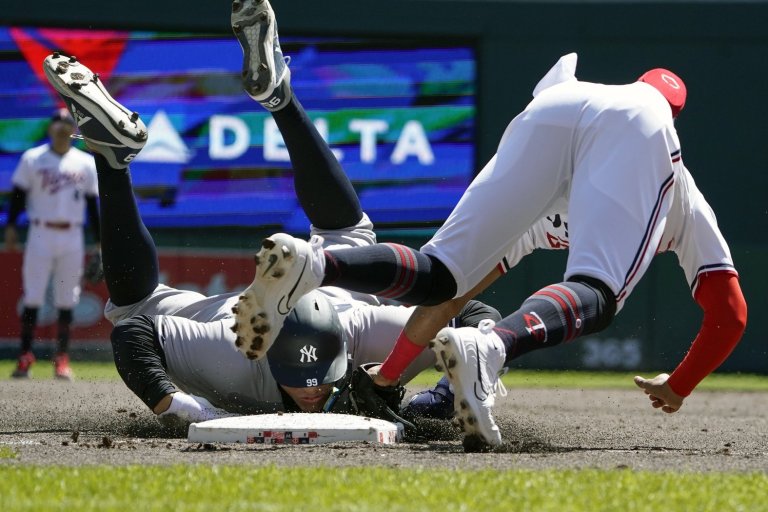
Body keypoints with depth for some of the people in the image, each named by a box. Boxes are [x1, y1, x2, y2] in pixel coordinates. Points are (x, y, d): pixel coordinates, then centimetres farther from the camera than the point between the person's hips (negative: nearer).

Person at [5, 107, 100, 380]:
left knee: (67, 299, 2)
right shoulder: (32, 158, 4)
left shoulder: (86, 163, 9)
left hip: (72, 237, 2)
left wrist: (98, 242, 7)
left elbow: (92, 204, 11)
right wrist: (10, 227, -8)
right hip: (41, 234, -2)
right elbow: (18, 194, 3)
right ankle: (25, 356, -3)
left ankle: (62, 358, 7)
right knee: (32, 296, -5)